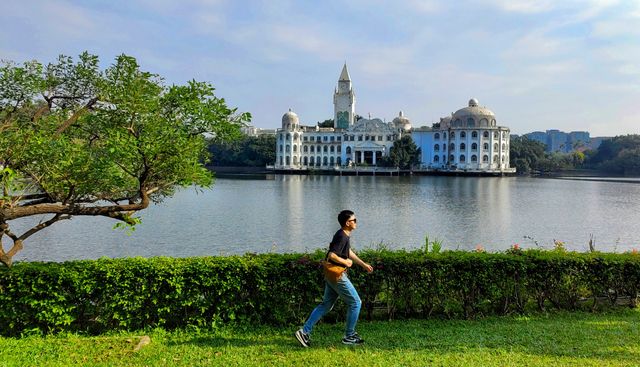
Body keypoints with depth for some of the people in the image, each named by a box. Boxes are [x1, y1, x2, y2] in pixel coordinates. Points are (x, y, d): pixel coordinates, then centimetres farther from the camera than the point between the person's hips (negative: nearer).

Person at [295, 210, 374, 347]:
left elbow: (349, 252, 27)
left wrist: (363, 264, 29)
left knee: (326, 305, 13)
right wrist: (346, 262, -15)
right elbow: (331, 255, -29)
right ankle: (349, 336, 12)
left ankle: (305, 331, 12)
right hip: (337, 275, -10)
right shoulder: (342, 237, -19)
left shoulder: (344, 235, 13)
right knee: (355, 302, 2)